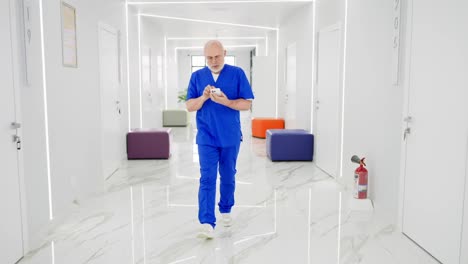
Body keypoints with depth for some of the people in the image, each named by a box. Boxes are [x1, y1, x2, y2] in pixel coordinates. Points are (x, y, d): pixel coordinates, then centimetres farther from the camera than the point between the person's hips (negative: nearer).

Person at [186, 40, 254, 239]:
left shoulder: (237, 73, -2)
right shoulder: (197, 76, 4)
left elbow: (247, 104, -5)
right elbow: (189, 106, 2)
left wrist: (226, 102, -21)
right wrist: (204, 97, -18)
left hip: (230, 137, 0)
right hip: (206, 137, 0)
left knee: (228, 177, 15)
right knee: (207, 179, -7)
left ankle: (226, 210, 36)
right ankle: (207, 223, -8)